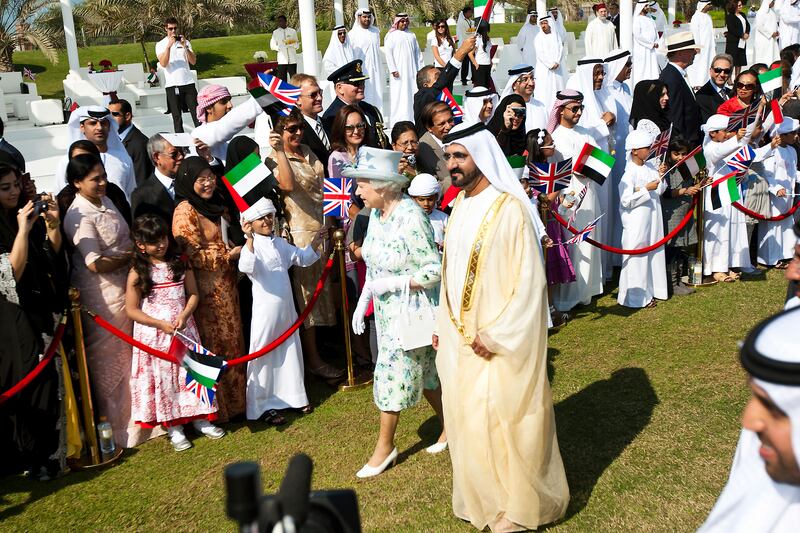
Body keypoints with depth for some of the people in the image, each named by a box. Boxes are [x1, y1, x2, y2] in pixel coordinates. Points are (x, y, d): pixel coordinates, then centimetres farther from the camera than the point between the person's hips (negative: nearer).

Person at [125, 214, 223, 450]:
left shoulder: (180, 263, 1)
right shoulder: (138, 272, -8)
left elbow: (193, 294, 4)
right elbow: (131, 310, -7)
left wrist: (184, 315, -14)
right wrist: (161, 324, -16)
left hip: (183, 330, 3)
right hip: (155, 333, -3)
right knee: (164, 378, 5)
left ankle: (199, 417, 24)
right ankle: (173, 427, 17)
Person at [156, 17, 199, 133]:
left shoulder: (185, 42, 12)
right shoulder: (160, 44, 4)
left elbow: (193, 62, 2)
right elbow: (163, 64, -10)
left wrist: (185, 47, -11)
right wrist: (169, 46, -18)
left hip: (188, 82, 2)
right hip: (172, 84, -2)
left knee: (196, 113, -3)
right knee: (177, 116, 1)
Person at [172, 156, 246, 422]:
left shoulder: (215, 204, 11)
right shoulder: (185, 211, -15)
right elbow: (193, 256, -20)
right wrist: (229, 255, -17)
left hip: (226, 286, 8)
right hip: (206, 289, -8)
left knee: (231, 341, 16)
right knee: (213, 345, 2)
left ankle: (234, 398, 30)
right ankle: (216, 408, 14)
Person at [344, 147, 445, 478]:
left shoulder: (410, 219, -24)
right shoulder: (377, 214, 1)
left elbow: (435, 270, -21)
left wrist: (391, 283, -24)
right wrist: (363, 300, 4)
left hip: (409, 309, -8)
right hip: (386, 309, 8)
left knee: (394, 374, 1)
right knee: (421, 372, 18)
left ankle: (385, 446, 18)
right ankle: (450, 424, 34)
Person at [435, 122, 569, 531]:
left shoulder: (510, 209, -17)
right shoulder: (460, 207, 6)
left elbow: (529, 282, -19)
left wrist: (495, 336, -19)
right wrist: (443, 326, 12)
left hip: (501, 342, -7)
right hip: (462, 339, 7)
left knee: (504, 420, 4)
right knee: (469, 418, 16)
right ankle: (485, 496, 34)